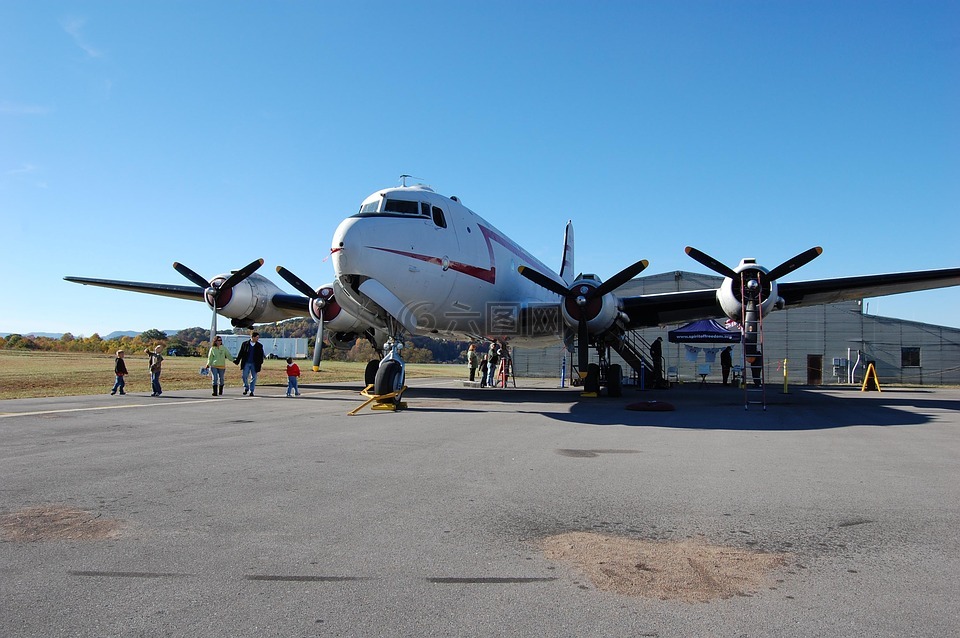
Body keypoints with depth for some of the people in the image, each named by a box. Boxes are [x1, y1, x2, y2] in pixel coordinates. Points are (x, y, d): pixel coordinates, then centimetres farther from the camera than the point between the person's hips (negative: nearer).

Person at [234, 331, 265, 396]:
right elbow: (240, 353, 5)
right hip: (246, 363, -1)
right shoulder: (245, 344, 2)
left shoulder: (259, 346, 4)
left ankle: (251, 391, 12)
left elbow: (261, 355, 5)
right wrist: (237, 361, 0)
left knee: (253, 378, 2)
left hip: (254, 364, 1)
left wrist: (260, 362, -6)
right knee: (245, 376, -3)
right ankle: (246, 388, 21)